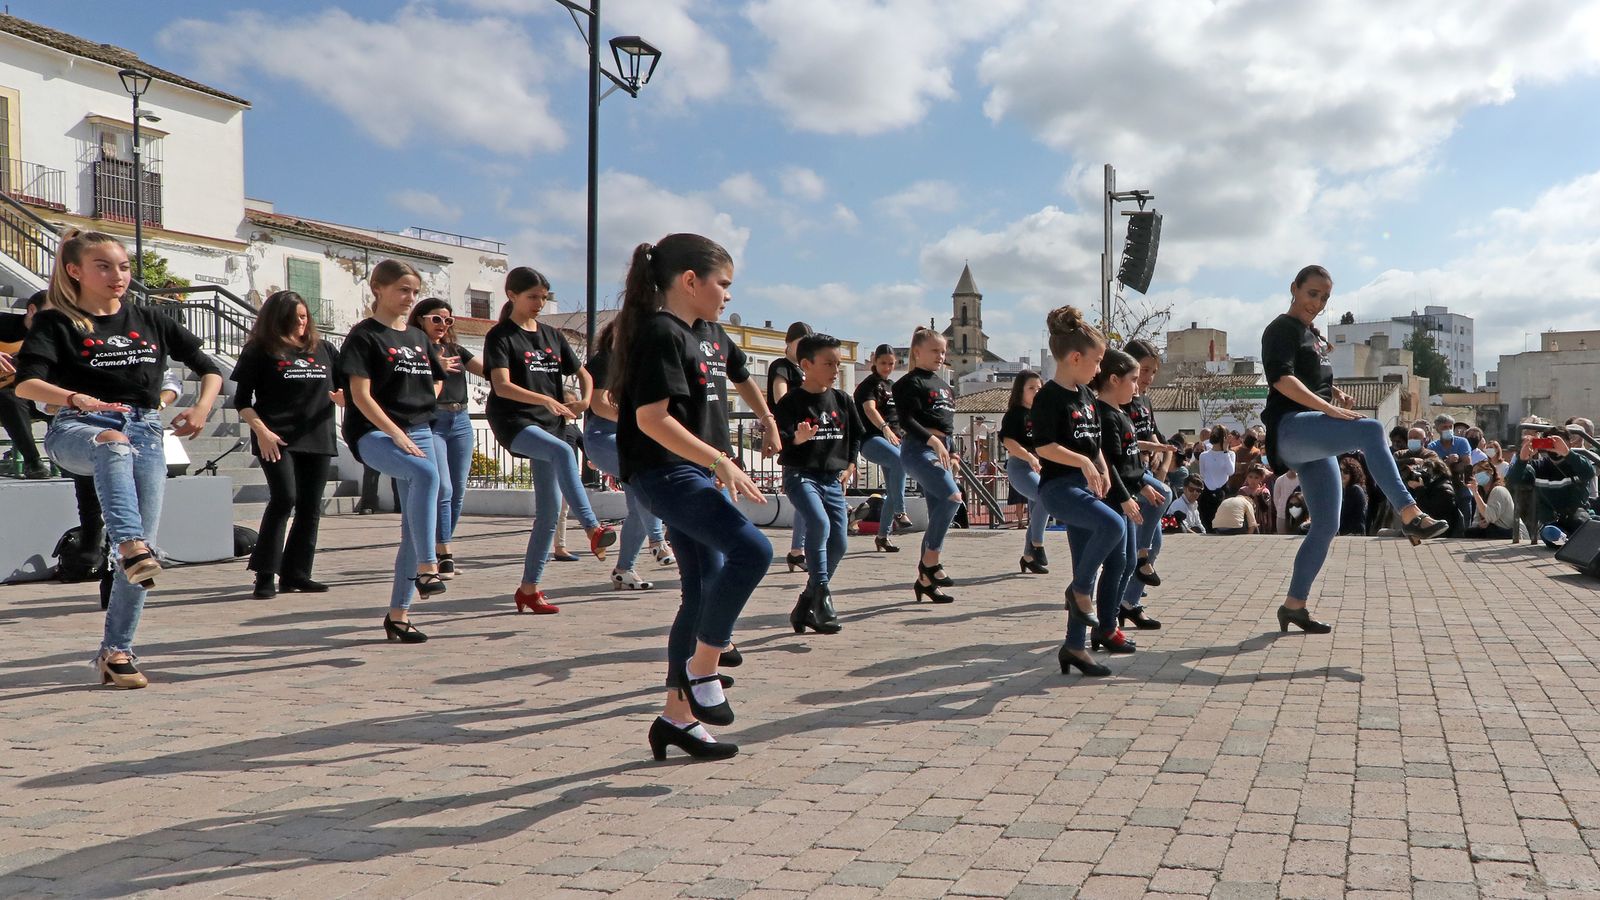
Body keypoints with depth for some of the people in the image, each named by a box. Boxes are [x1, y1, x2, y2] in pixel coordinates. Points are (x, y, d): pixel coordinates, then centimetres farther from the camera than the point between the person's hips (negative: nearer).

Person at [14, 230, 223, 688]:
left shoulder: (150, 321, 14)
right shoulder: (56, 323, 4)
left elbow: (209, 368, 19)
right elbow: (26, 383, -13)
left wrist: (202, 407, -1)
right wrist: (75, 398, -32)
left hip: (145, 432, 4)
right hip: (79, 430, -3)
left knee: (145, 545, -6)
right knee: (114, 446, -42)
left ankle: (117, 651, 3)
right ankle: (130, 546, -57)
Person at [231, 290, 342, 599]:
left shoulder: (322, 349, 13)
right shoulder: (259, 351, 2)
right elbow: (242, 400, 0)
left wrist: (345, 395, -6)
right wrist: (261, 430, -13)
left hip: (318, 438, 5)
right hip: (277, 440, -5)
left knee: (310, 507, 5)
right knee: (284, 498, -17)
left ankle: (296, 574, 14)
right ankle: (265, 574, -10)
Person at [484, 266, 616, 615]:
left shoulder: (552, 336, 15)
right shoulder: (501, 336, -2)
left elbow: (583, 374, 20)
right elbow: (502, 386, -16)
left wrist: (584, 399, -3)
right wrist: (545, 399, -30)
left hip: (548, 425, 6)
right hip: (512, 421, -6)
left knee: (550, 510, 1)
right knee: (563, 452, -37)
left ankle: (529, 589, 10)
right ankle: (593, 529, -41)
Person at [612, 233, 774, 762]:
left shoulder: (709, 335, 15)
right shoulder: (659, 333, -13)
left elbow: (739, 375, 38)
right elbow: (651, 418, -23)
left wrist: (766, 420, 43)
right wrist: (722, 462, -25)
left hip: (695, 474, 10)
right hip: (664, 473, -10)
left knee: (705, 592, 9)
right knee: (752, 549, -25)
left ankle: (677, 717, 18)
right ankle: (701, 669, -11)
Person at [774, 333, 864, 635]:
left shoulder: (842, 400, 8)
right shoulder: (791, 402, -8)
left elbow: (856, 434, 21)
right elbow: (778, 438, -15)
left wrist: (850, 464, 13)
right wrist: (797, 438, -34)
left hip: (832, 479, 6)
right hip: (800, 476, -6)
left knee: (839, 542, 1)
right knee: (819, 524, -29)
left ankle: (806, 605, 16)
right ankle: (821, 597, -21)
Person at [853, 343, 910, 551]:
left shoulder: (892, 386, 19)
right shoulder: (869, 384, -6)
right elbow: (870, 409, -24)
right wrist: (885, 428, -40)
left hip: (892, 439, 8)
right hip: (871, 439, -8)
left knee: (893, 491, 6)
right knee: (899, 460, -37)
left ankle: (883, 536, 17)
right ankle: (899, 512, -33)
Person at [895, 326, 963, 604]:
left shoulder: (942, 384, 21)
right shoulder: (911, 383, -5)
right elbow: (907, 419, -16)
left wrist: (949, 451, 22)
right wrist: (932, 439, -27)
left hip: (939, 449, 9)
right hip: (918, 448, -9)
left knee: (939, 514, 6)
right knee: (952, 496, -27)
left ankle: (925, 579, 12)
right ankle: (930, 560, -16)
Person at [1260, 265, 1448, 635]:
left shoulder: (1313, 335, 24)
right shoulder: (1281, 329, -3)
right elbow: (1281, 378, -19)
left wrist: (1335, 393, 11)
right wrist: (1329, 408, -27)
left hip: (1313, 439, 10)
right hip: (1290, 428, -10)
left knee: (1327, 526, 5)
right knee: (1370, 430, -32)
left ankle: (1294, 605, 12)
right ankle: (1410, 514, -36)